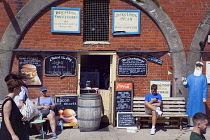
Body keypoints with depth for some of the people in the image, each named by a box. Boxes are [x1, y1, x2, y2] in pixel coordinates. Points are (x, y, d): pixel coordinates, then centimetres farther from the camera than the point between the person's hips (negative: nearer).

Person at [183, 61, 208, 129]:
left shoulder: (203, 77, 5)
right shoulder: (190, 76, 10)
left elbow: (205, 88, 1)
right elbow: (187, 85, 5)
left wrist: (204, 97, -5)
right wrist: (185, 83, -18)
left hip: (199, 98, -2)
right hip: (191, 97, 2)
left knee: (199, 110, 0)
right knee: (191, 109, 2)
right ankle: (191, 125, 9)